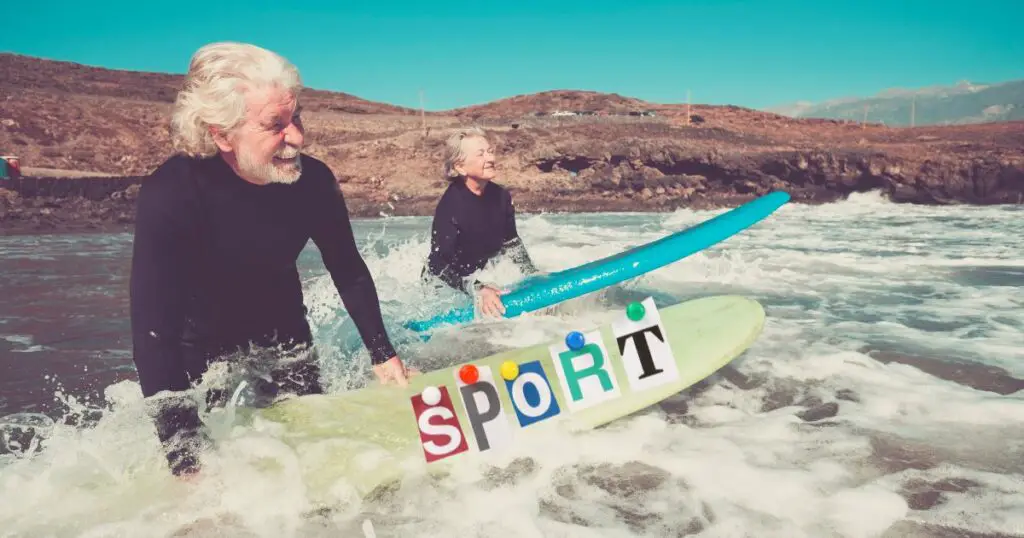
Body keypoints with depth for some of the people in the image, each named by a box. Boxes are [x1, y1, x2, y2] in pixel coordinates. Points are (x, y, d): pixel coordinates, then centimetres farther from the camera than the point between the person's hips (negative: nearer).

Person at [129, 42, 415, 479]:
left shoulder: (313, 181, -21)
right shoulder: (169, 196, -33)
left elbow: (349, 273, -4)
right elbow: (153, 334, -35)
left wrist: (383, 355, -3)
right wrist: (186, 459, -39)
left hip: (285, 340, 3)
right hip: (200, 355, -3)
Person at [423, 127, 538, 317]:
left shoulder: (500, 196, -10)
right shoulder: (451, 206, -30)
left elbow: (511, 244, 6)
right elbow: (439, 267, -32)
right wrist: (477, 290, -44)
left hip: (479, 277, 6)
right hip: (443, 288, -6)